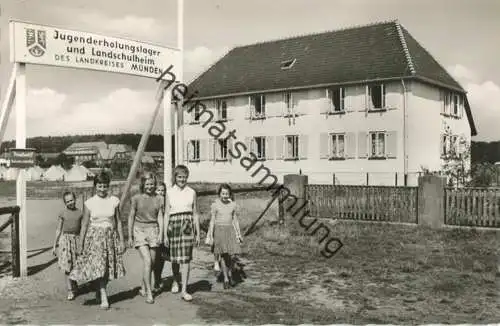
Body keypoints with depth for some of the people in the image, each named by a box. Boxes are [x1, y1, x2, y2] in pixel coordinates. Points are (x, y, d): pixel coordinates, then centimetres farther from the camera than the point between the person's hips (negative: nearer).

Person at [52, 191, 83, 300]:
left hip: (76, 239, 2)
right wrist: (55, 245, 3)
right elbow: (58, 230, 5)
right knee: (67, 266, -7)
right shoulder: (62, 213, 1)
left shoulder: (80, 213, 6)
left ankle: (74, 286, 30)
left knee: (75, 266, 7)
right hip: (65, 239, -2)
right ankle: (70, 290, -3)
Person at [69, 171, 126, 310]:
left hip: (111, 236, 2)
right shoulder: (89, 203, -1)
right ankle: (104, 298, -3)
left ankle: (100, 291, 30)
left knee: (108, 267, 5)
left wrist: (122, 241, 3)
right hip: (94, 237, -2)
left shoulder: (114, 201, 2)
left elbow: (118, 222, 6)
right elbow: (84, 225, 3)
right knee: (98, 267, -11)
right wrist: (81, 245, 2)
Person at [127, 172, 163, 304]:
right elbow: (131, 217, 4)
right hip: (139, 230, -3)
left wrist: (160, 234, -7)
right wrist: (130, 236, 5)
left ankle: (143, 288, 30)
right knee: (147, 261, -14)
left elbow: (160, 218, 4)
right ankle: (149, 293, -9)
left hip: (153, 230, 3)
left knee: (152, 262, 8)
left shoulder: (159, 199, 4)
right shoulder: (136, 199, -2)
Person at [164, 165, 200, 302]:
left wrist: (198, 233, 7)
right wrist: (165, 234, 3)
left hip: (188, 225, -1)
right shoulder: (170, 192, 6)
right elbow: (167, 214, 6)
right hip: (174, 225, 1)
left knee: (185, 258, -7)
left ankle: (184, 290, -2)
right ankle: (175, 281, 37)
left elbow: (195, 214, 9)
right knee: (174, 258, 8)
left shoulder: (192, 192, 6)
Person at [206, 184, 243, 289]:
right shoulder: (215, 205, -3)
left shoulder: (233, 205, 5)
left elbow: (235, 220, 11)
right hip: (219, 230, -2)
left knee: (231, 255, -3)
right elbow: (212, 221, -1)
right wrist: (210, 236, -3)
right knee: (223, 255, -5)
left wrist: (239, 234, 9)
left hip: (230, 230, 2)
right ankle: (226, 279, 7)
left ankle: (229, 274, 23)